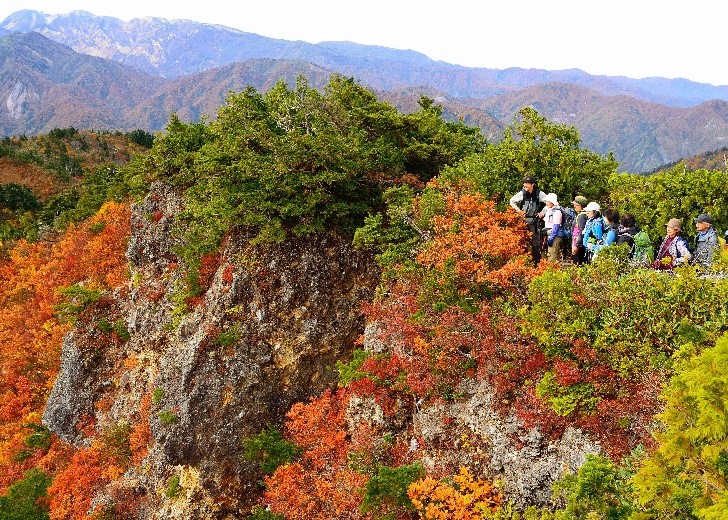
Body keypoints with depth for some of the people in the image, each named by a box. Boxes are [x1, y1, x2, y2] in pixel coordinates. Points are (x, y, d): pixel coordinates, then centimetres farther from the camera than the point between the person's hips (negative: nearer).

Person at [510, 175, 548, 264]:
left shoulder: (539, 194, -5)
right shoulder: (522, 193, -1)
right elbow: (512, 201, 14)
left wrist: (542, 212, 0)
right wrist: (518, 210, 5)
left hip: (535, 221, -1)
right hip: (524, 220, 2)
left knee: (535, 242, -1)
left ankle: (537, 261, 4)